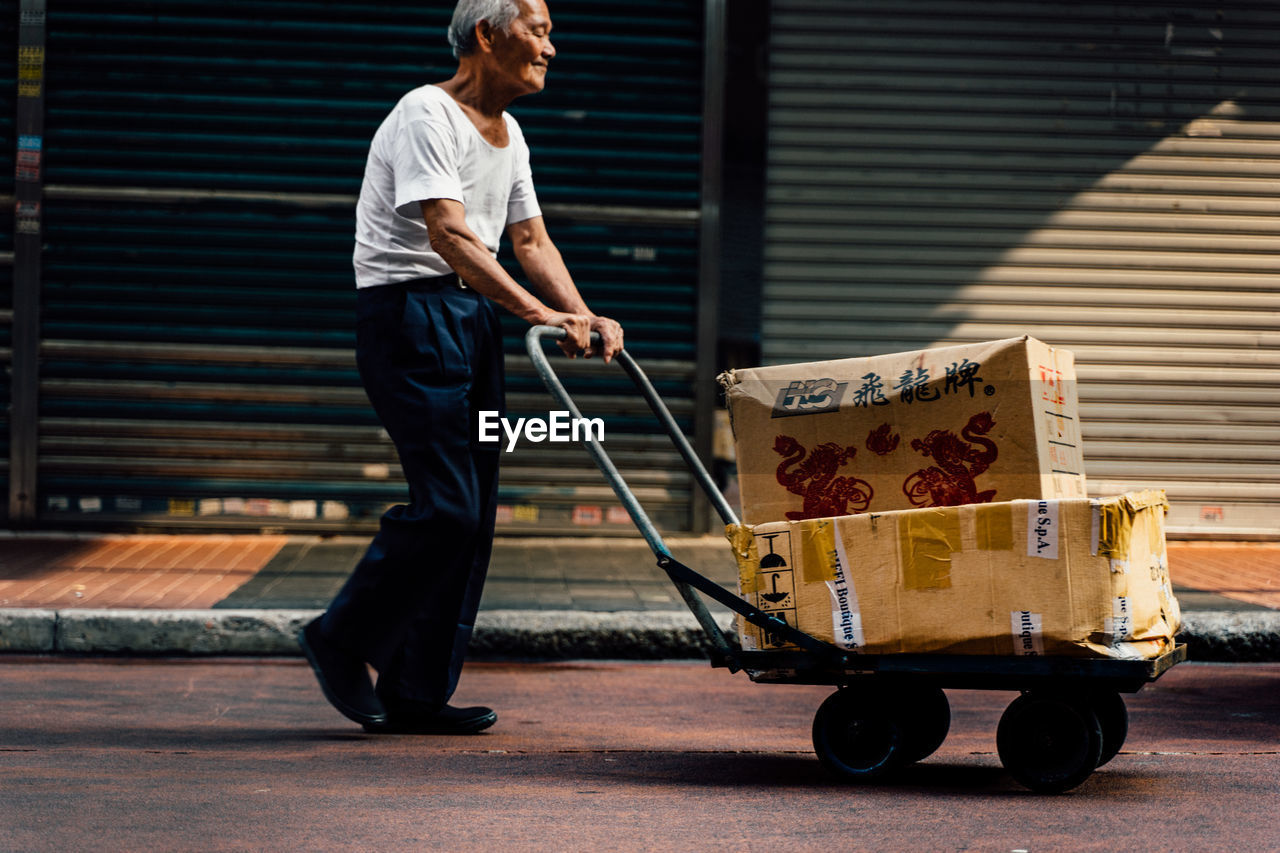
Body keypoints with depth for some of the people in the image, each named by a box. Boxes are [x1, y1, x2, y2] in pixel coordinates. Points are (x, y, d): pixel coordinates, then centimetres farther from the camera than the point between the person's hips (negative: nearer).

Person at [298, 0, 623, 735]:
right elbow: (449, 235, -24)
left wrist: (585, 318, -3)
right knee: (445, 505, -14)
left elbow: (531, 240, 14)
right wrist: (538, 314, -33)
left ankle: (415, 694, 11)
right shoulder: (427, 115, -13)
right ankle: (342, 640, 5)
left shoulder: (508, 134, 15)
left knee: (474, 513, 5)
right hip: (411, 313, -9)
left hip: (475, 316, 9)